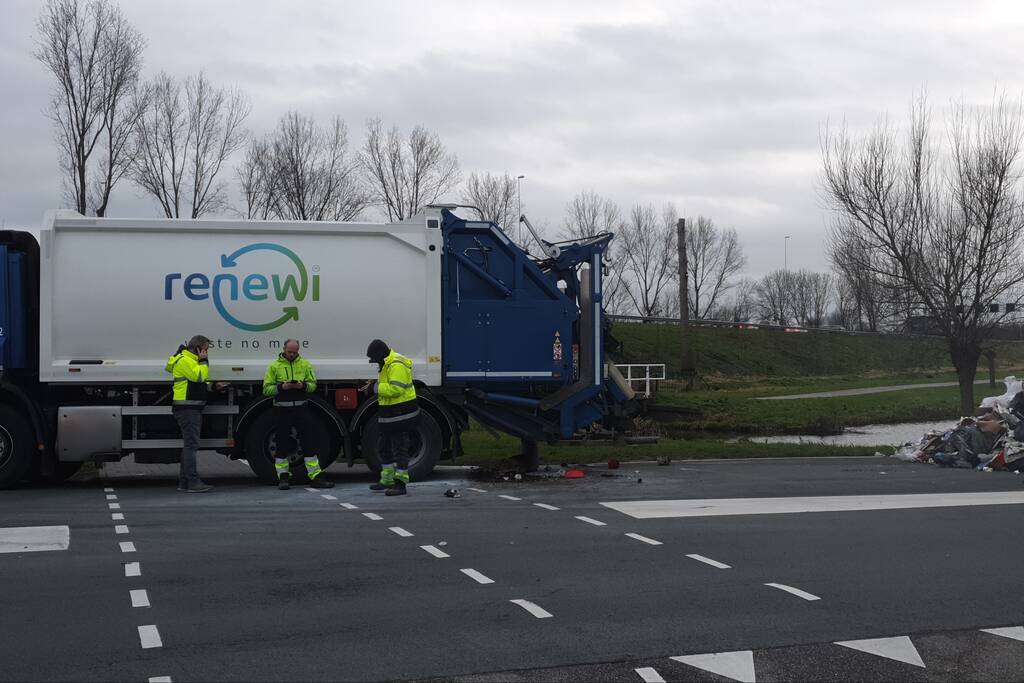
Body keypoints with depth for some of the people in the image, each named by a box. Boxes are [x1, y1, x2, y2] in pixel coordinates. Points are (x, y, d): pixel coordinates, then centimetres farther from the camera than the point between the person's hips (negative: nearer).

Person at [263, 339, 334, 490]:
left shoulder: (305, 364, 9)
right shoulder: (274, 366, 3)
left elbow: (313, 384, 8)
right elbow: (267, 389, 0)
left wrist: (303, 385, -13)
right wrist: (282, 387, -17)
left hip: (301, 408, 2)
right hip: (282, 410, -2)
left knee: (309, 443, 0)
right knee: (282, 444, 3)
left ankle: (316, 477, 2)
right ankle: (283, 478, 13)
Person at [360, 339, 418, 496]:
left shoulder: (397, 365, -21)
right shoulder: (386, 364, 15)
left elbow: (396, 389, -29)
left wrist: (375, 387, -23)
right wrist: (372, 386, 5)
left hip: (402, 414, -11)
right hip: (390, 414, 11)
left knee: (400, 449, -7)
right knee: (383, 447, 18)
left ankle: (400, 484, -3)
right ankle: (387, 481, 28)